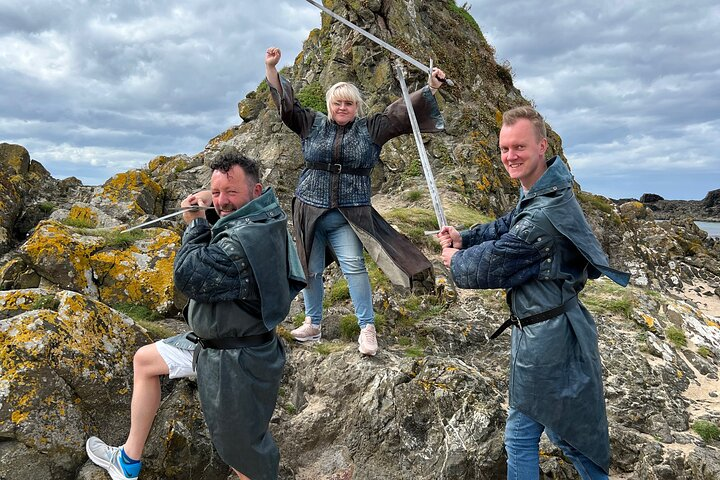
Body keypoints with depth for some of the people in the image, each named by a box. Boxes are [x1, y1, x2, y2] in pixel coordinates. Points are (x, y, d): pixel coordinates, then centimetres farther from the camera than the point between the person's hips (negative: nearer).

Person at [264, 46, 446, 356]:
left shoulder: (371, 129, 5)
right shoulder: (313, 124, 6)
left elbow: (404, 112, 3)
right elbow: (286, 103, 6)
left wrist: (431, 87, -4)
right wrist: (271, 68, -1)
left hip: (348, 214, -2)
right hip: (310, 210, 2)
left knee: (354, 266, -11)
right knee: (311, 270, 8)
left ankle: (367, 327, -2)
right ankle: (313, 324, 24)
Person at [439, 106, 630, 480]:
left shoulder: (543, 214, -28)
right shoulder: (544, 192, 5)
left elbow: (489, 267, -20)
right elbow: (506, 227, 18)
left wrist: (455, 261, 0)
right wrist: (463, 237, 4)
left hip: (545, 335, -10)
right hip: (554, 328, 10)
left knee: (522, 436, 7)